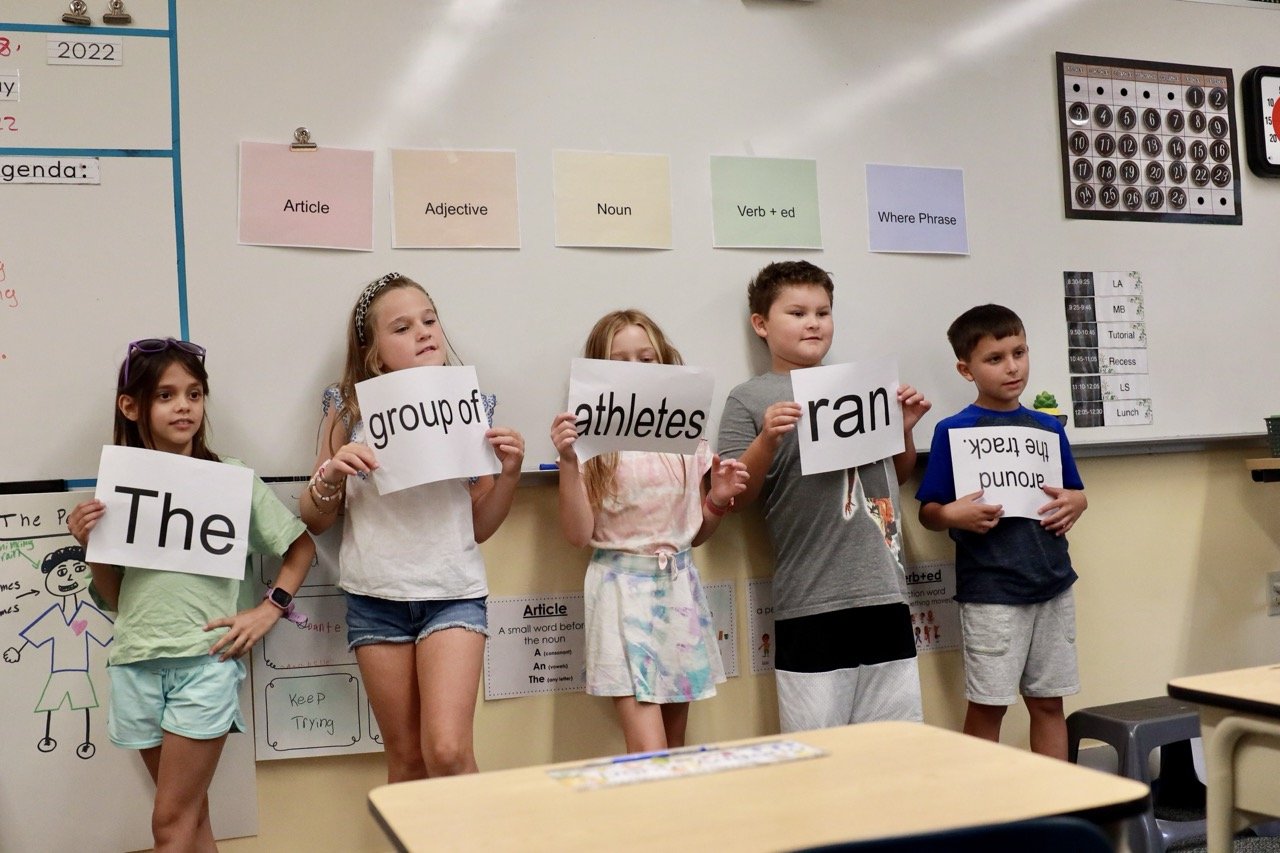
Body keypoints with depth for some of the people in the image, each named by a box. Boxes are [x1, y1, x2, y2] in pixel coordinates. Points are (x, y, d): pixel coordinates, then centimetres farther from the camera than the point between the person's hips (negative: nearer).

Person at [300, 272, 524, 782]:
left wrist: (509, 472, -8)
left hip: (453, 591, -1)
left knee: (447, 751, -13)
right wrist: (331, 477, -13)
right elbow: (313, 520, 6)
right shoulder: (349, 410, 1)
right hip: (375, 596, 1)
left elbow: (480, 526, 8)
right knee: (406, 759, 10)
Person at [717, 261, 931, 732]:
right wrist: (768, 439, -19)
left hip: (885, 592, 5)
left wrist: (904, 429, 5)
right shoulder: (748, 399, 1)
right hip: (811, 604, -4)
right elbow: (736, 495, -4)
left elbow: (898, 475, 24)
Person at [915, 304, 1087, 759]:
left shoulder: (1049, 427, 9)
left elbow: (1076, 494, 20)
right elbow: (928, 511, -4)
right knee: (987, 704, 3)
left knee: (1049, 701, 13)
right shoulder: (953, 431, -5)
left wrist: (1074, 503, -2)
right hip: (989, 592, -5)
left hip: (1053, 584, 5)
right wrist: (953, 515, -24)